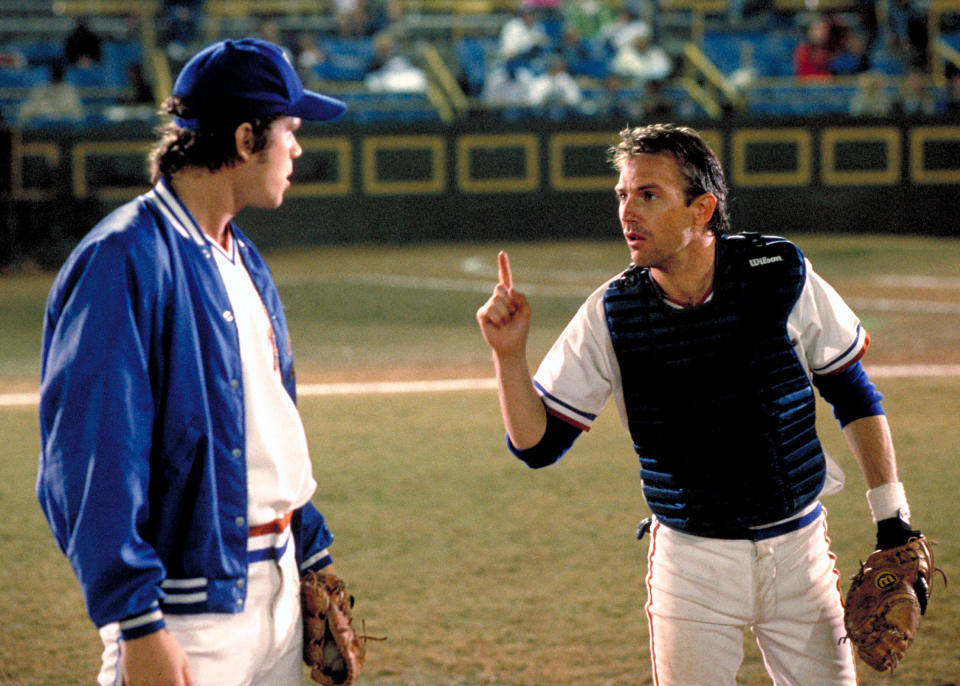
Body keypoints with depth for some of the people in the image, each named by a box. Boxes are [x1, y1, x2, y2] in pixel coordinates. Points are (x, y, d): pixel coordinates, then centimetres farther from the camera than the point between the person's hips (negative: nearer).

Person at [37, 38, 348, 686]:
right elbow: (92, 461, -20)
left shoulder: (245, 261, 14)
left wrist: (314, 559, 19)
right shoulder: (125, 261, -15)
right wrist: (138, 626, -23)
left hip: (279, 590, 9)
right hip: (192, 608, -9)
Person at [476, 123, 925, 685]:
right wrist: (509, 355, -20)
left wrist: (893, 520, 4)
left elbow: (853, 393, 5)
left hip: (799, 550, 1)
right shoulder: (610, 315, -7)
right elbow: (536, 445, -4)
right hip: (691, 565, 0)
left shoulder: (780, 274, -7)